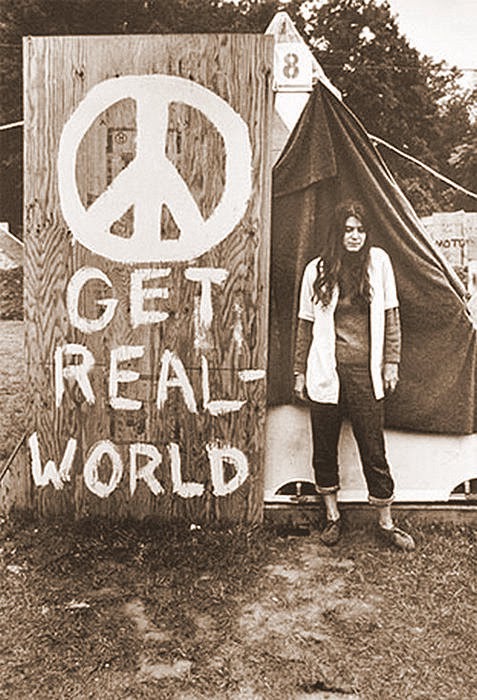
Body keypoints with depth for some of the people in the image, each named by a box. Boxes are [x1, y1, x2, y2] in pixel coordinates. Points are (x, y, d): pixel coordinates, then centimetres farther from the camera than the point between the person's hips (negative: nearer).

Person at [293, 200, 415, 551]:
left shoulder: (378, 262, 3)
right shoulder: (317, 270, 3)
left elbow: (390, 315, 6)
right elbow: (306, 324, 7)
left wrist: (391, 362, 2)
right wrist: (300, 372, 7)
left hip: (366, 371, -1)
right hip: (326, 372, 1)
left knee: (374, 449, 3)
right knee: (325, 448, 9)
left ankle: (386, 522, 21)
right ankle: (333, 516, 27)